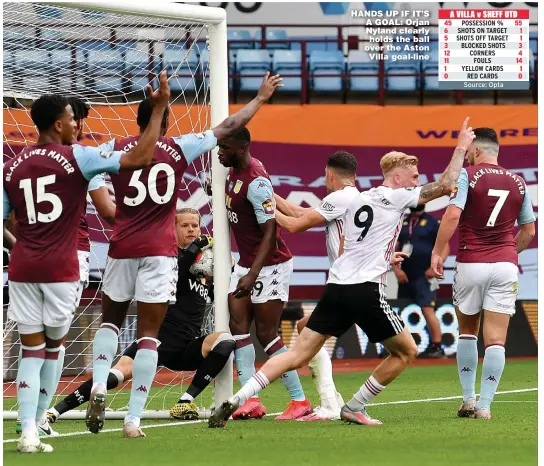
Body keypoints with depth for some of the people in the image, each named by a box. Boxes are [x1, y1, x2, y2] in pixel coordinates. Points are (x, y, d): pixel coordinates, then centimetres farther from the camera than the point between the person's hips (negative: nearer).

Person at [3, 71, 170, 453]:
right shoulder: (76, 158, -6)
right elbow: (140, 157, -12)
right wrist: (160, 108, -5)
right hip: (60, 268, -3)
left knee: (31, 350, 5)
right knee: (53, 347, 13)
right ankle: (34, 428, 14)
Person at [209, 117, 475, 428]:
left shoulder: (358, 200, 21)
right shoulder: (395, 197, 0)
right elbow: (446, 186, -1)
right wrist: (461, 148, 10)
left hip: (337, 286, 7)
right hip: (366, 290, -7)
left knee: (299, 354, 4)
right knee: (406, 352, 9)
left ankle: (235, 401, -8)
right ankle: (355, 408, 8)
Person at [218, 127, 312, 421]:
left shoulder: (256, 182, -24)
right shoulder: (234, 171, 4)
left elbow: (269, 233, -26)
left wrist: (253, 275, -31)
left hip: (269, 265, -9)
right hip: (246, 262, 9)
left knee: (267, 334, -5)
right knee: (237, 325, -1)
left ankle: (300, 400, 4)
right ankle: (252, 401, -5)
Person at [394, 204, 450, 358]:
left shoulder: (433, 223, 0)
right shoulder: (402, 223, 13)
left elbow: (445, 248, -3)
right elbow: (394, 248, 13)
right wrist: (396, 269, -2)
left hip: (425, 276, -6)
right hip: (405, 277, 6)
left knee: (427, 309, -18)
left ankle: (437, 347, -16)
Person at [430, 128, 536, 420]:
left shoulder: (468, 175, -3)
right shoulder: (517, 182, 10)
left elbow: (453, 214, -16)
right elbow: (528, 231, 17)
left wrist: (437, 252, -10)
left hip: (471, 263, -2)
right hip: (505, 264, 2)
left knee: (467, 331, 17)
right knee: (495, 339, -1)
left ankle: (468, 399, 14)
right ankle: (485, 405, -7)